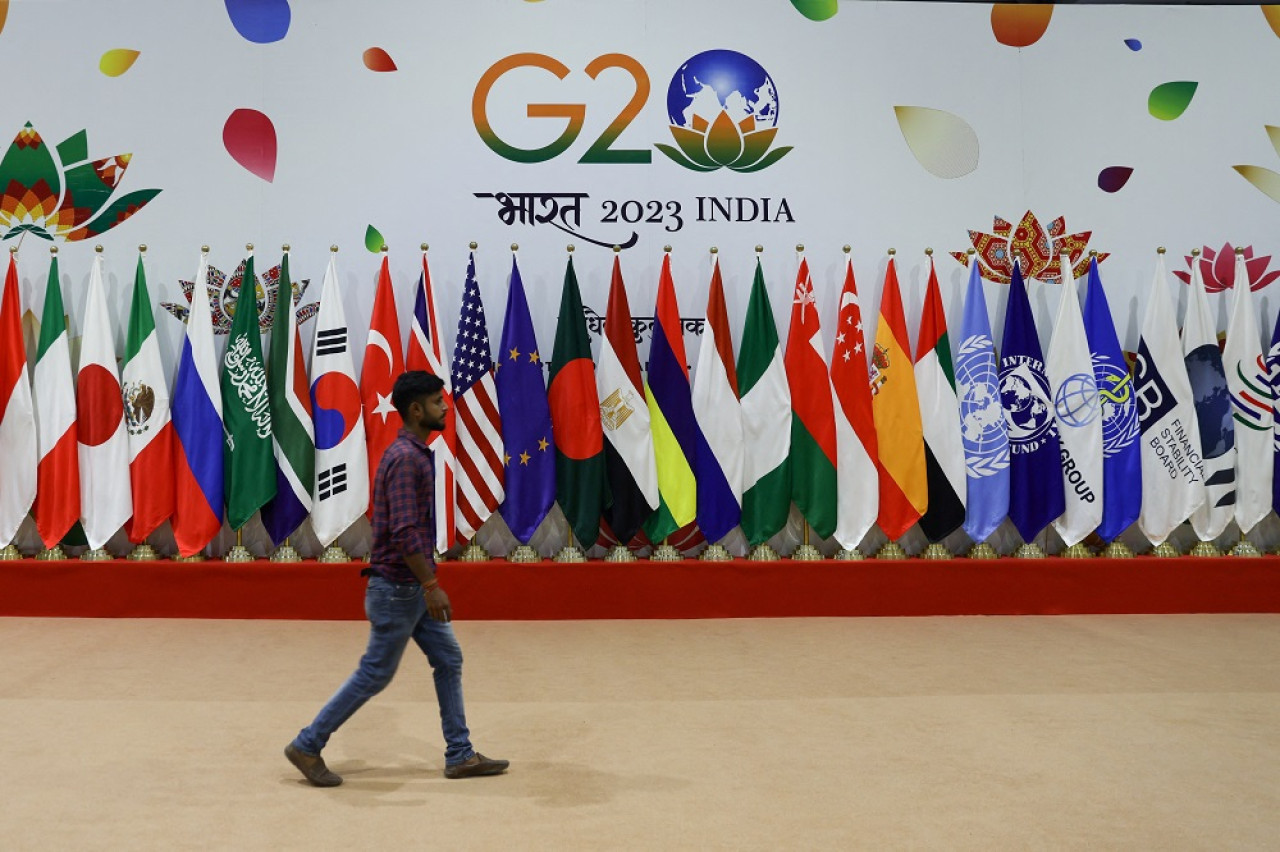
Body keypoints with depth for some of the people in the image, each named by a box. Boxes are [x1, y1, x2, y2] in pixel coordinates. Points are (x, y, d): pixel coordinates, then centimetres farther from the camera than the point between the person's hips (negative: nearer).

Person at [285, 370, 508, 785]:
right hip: (398, 587, -10)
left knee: (449, 659, 11)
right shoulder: (405, 458, -20)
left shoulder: (414, 453, 11)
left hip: (412, 587, 10)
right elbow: (404, 533, -26)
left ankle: (460, 755, 18)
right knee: (375, 674, 1)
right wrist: (431, 585, -23)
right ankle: (308, 746, 14)